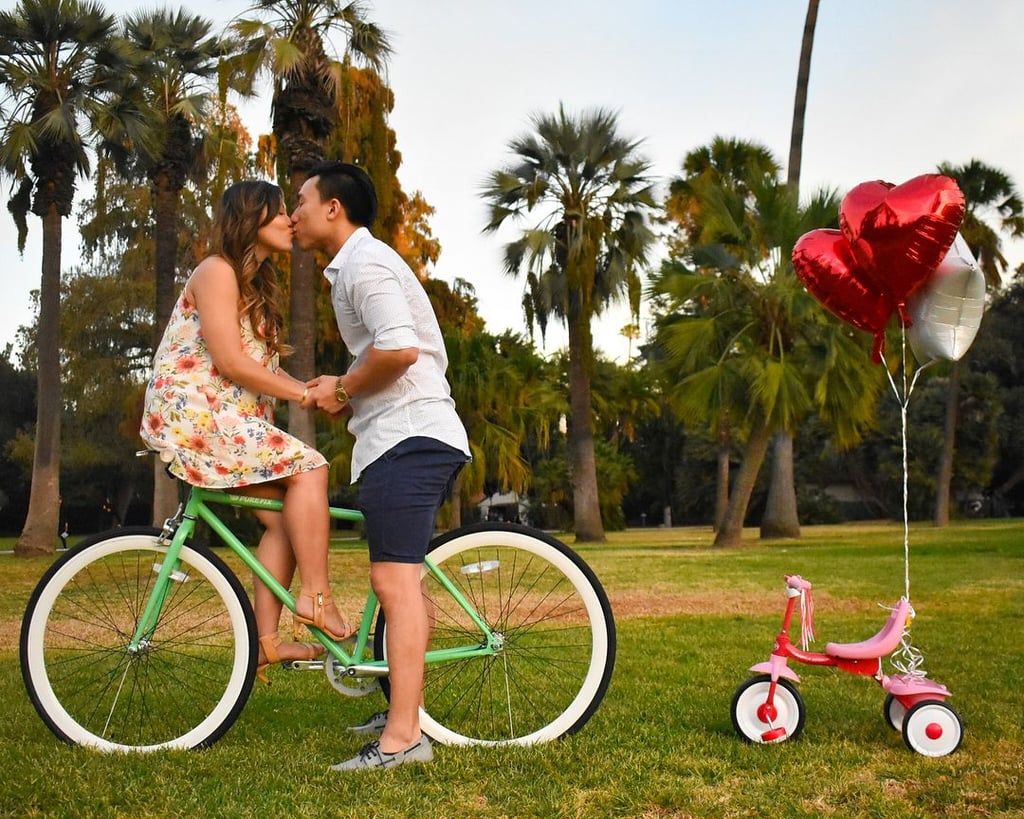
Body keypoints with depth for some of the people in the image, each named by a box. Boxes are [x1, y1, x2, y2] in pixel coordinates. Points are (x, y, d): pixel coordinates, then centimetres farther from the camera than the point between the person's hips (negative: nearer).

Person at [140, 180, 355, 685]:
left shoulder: (256, 284, 20)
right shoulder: (218, 272, -10)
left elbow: (261, 368, 12)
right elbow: (231, 363, -19)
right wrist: (306, 393, -15)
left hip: (229, 420, 9)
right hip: (192, 412, -9)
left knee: (285, 519, -2)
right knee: (308, 468, -21)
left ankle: (265, 642, 2)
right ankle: (316, 598, -17)